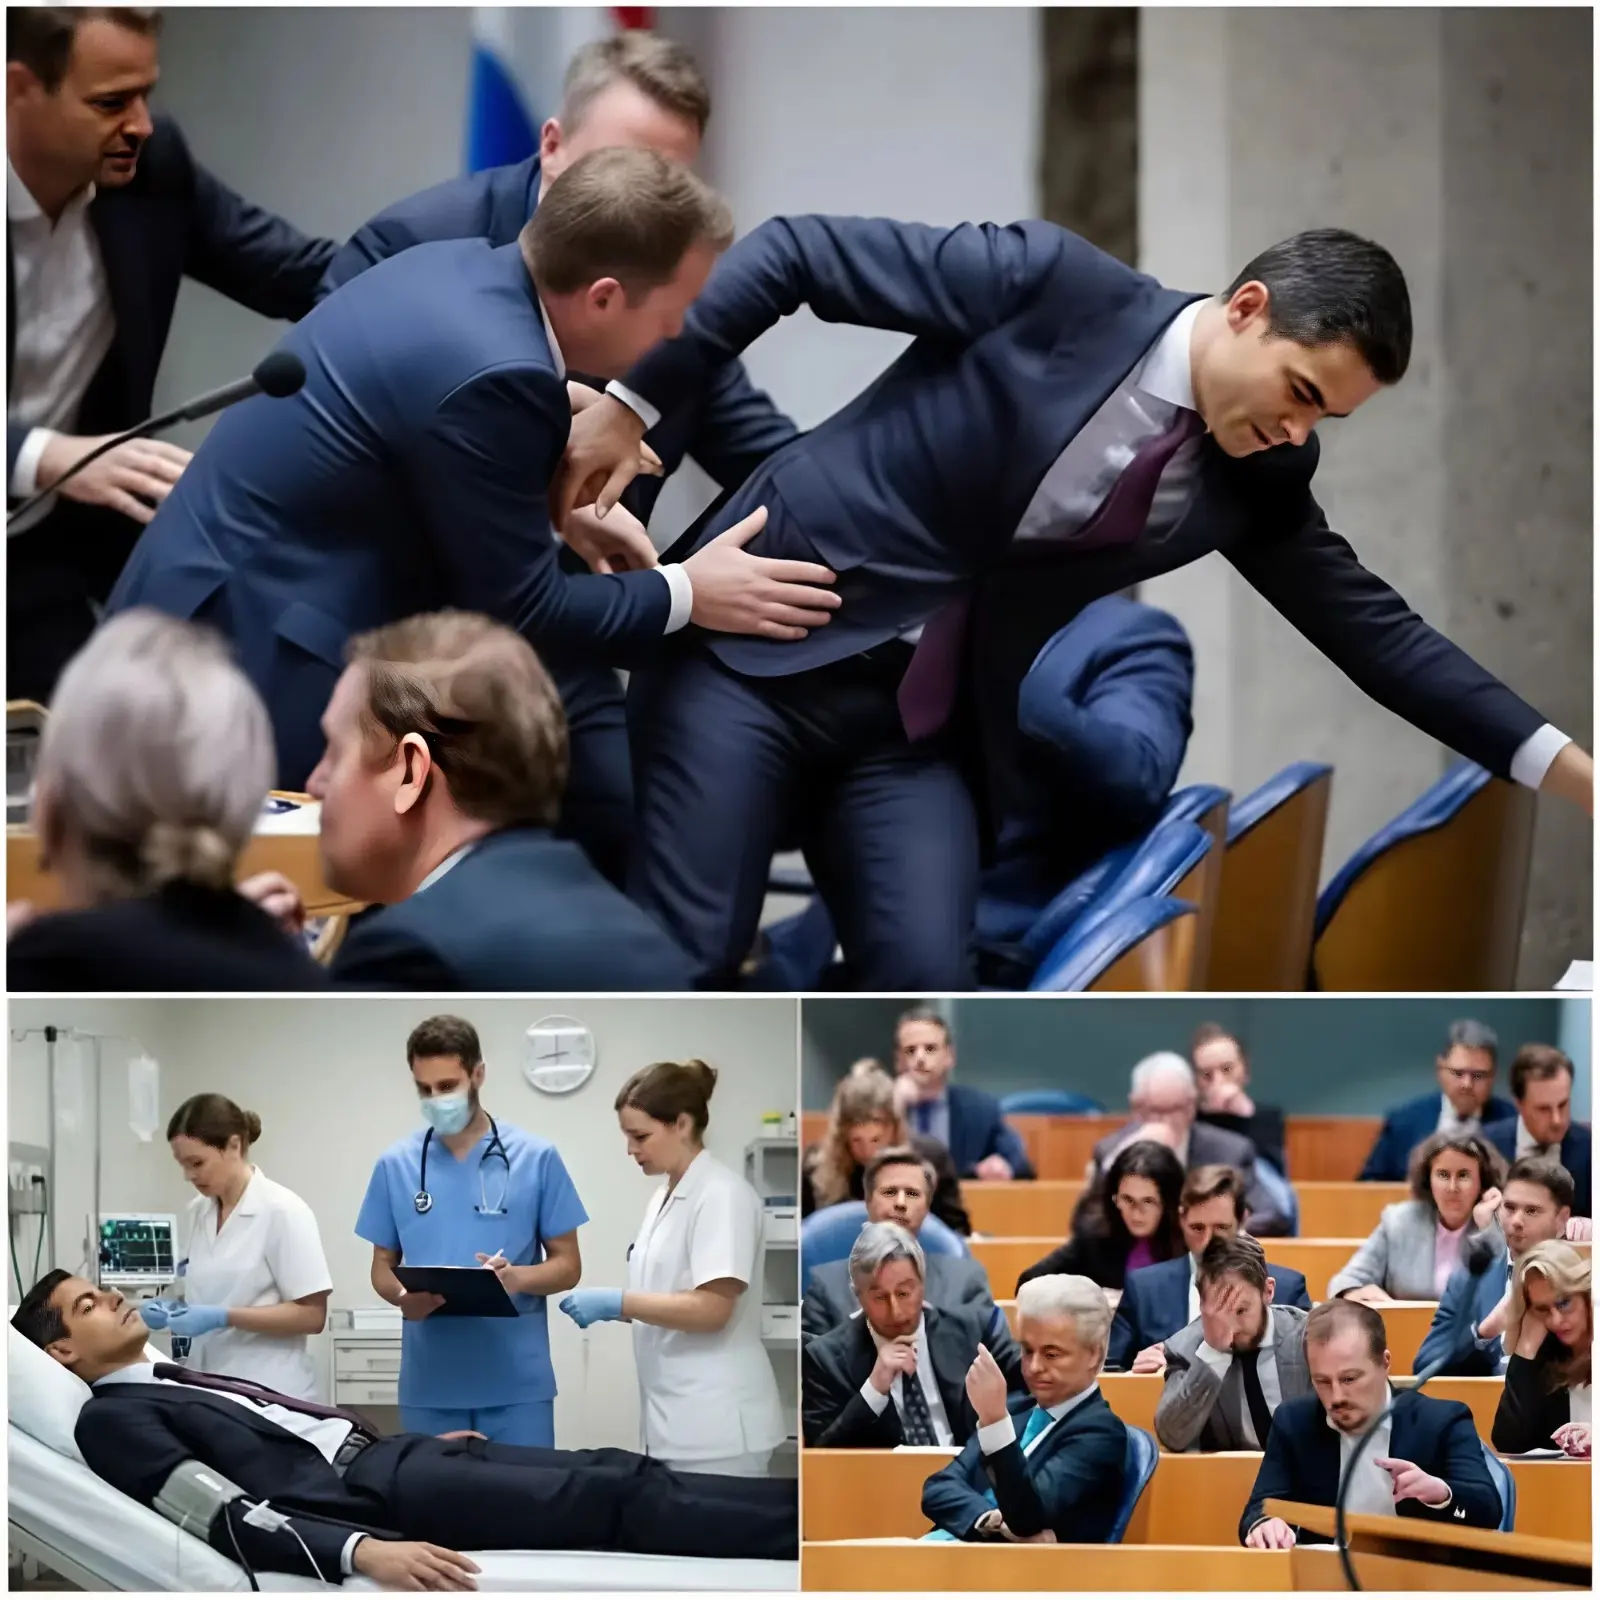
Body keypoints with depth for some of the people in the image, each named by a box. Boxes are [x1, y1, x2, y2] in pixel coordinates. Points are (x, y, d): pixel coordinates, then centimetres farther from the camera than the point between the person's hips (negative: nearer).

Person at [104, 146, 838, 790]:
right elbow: (519, 608, -15)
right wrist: (687, 594, -3)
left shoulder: (458, 266, 2)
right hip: (251, 647, -10)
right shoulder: (493, 370, -25)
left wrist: (555, 507, 11)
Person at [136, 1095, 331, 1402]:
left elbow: (311, 1315, -13)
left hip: (270, 1394, -6)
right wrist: (174, 1309, -1)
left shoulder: (282, 1212, -11)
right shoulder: (198, 1212, 8)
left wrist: (223, 1317, -20)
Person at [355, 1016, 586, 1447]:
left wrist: (518, 1277, -18)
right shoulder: (396, 1165, 6)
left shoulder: (536, 1159, 1)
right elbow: (383, 1265, 13)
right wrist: (402, 1296, -11)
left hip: (516, 1382, -2)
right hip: (429, 1384, 2)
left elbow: (567, 1266, 4)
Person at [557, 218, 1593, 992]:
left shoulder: (1256, 484, 2)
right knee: (684, 963, -13)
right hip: (759, 652, -5)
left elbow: (1375, 627, 8)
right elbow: (794, 253, -12)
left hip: (905, 722, 6)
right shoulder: (1054, 284, -16)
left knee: (929, 994, -9)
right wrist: (631, 405, -14)